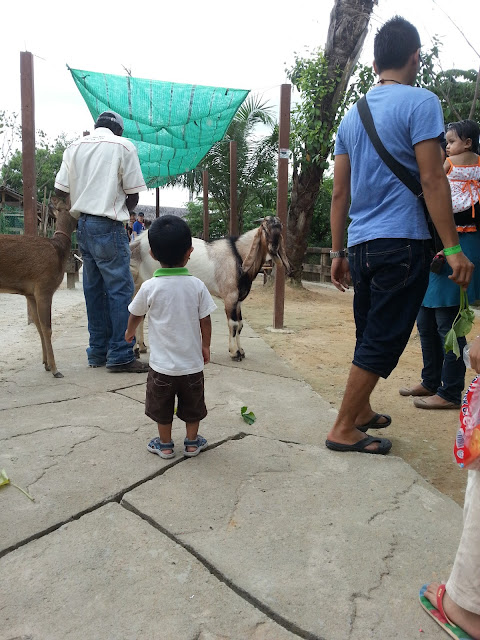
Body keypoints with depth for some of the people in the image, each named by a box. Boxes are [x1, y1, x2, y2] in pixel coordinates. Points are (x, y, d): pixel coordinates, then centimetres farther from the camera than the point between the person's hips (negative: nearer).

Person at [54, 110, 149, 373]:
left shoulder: (74, 147, 12)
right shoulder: (123, 146, -1)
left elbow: (60, 191, 8)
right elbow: (133, 196, -3)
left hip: (83, 225, 6)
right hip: (108, 227, -6)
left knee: (94, 290, 10)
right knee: (120, 289, -4)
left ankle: (98, 352, 15)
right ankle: (120, 355, -4)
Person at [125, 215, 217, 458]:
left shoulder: (149, 287, -13)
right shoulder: (197, 285, -12)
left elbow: (135, 315, 3)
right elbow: (205, 321, -5)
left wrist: (130, 331, 25)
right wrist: (205, 346, 12)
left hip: (162, 364, -1)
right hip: (192, 362, 1)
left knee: (162, 407, 19)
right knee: (192, 405, 20)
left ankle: (165, 444, 31)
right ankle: (192, 442, 33)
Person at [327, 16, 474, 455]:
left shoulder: (353, 115, 15)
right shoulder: (420, 102, -5)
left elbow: (340, 192, 13)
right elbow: (432, 180, -13)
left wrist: (338, 251, 17)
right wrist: (453, 247, -11)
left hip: (361, 245, 7)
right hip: (403, 241, -7)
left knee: (370, 336, 19)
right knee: (381, 343, -1)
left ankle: (362, 412, 32)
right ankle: (343, 429, 6)